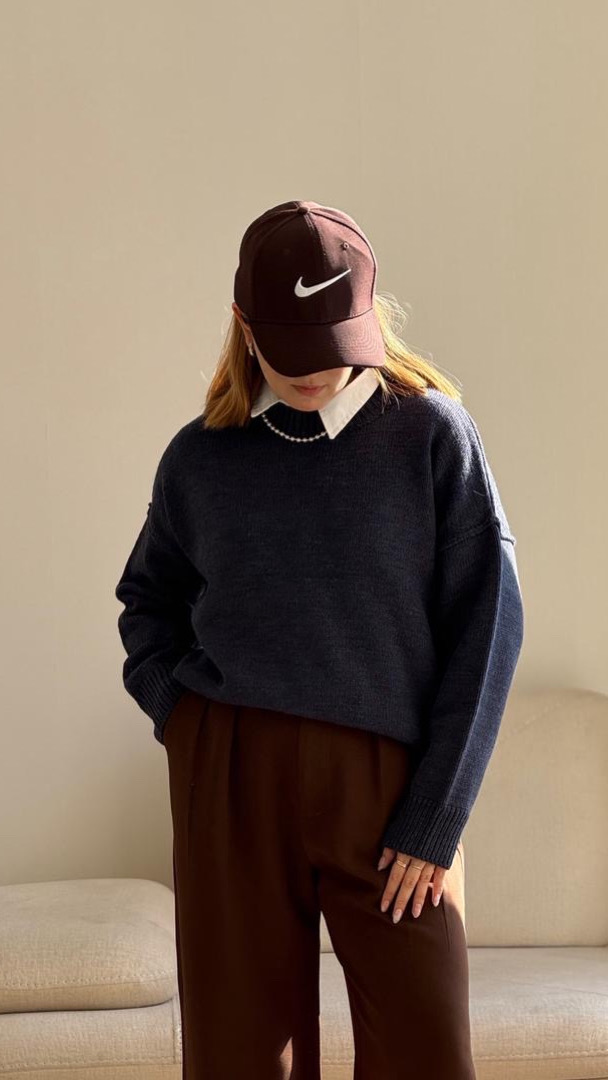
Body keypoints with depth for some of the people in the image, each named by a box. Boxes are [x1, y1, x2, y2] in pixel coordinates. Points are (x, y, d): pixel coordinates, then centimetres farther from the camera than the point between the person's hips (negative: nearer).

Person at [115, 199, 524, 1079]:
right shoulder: (201, 456, 6)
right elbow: (148, 599, 21)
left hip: (392, 778, -1)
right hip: (230, 776, 2)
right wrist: (176, 709, 2)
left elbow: (487, 627, -2)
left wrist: (436, 817, -6)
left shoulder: (433, 433, -1)